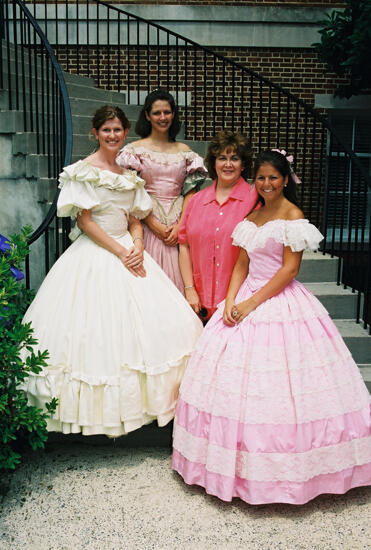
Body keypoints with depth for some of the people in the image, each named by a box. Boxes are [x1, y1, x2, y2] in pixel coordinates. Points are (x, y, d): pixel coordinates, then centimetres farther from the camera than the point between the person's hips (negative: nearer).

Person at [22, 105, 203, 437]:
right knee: (100, 329, -6)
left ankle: (137, 398, 14)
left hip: (128, 251, 6)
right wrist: (120, 252, -15)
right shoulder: (83, 170, -4)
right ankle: (103, 408, 9)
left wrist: (137, 247, -7)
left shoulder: (129, 174, 14)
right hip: (95, 254, -6)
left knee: (151, 321, 1)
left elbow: (134, 219, 13)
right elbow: (84, 220, -10)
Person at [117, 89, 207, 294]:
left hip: (179, 225, 2)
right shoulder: (135, 150, 3)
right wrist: (154, 224, -11)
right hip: (148, 224, -2)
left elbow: (189, 192, 7)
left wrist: (180, 225, -6)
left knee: (177, 277, 1)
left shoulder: (184, 151, 12)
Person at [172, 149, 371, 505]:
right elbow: (242, 265, 13)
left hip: (282, 302, -7)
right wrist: (230, 301, -3)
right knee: (235, 379, 6)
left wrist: (252, 303, -16)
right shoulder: (252, 216, 15)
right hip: (246, 300, 7)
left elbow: (290, 268, -13)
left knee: (278, 387, -5)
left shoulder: (293, 215, -6)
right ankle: (244, 463, 21)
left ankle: (283, 467, 12)